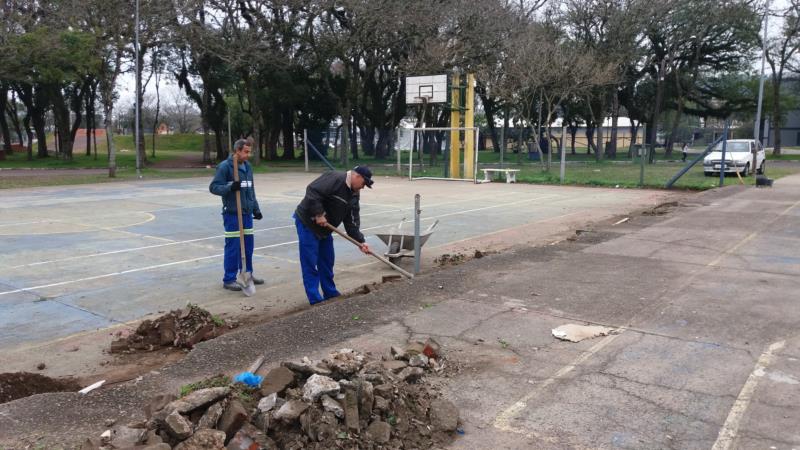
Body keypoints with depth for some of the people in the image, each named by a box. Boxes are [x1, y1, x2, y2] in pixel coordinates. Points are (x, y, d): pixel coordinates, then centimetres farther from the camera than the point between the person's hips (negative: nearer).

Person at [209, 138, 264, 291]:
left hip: (247, 213, 7)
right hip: (232, 214, -7)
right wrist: (230, 187, -27)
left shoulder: (248, 166, 13)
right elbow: (213, 187, -12)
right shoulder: (224, 166, -10)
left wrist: (255, 208, 18)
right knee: (233, 247, -4)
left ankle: (247, 274, 25)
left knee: (248, 245, 11)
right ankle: (229, 279, 6)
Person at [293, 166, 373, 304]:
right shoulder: (335, 179, -23)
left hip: (324, 228, 9)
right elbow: (312, 191, -31)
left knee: (327, 262, 14)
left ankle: (331, 294, 25)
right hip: (307, 223, -9)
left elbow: (352, 221, 4)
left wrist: (360, 241, -4)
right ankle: (315, 299, -1)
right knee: (310, 263, -5)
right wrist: (318, 214, -29)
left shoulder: (354, 194, 5)